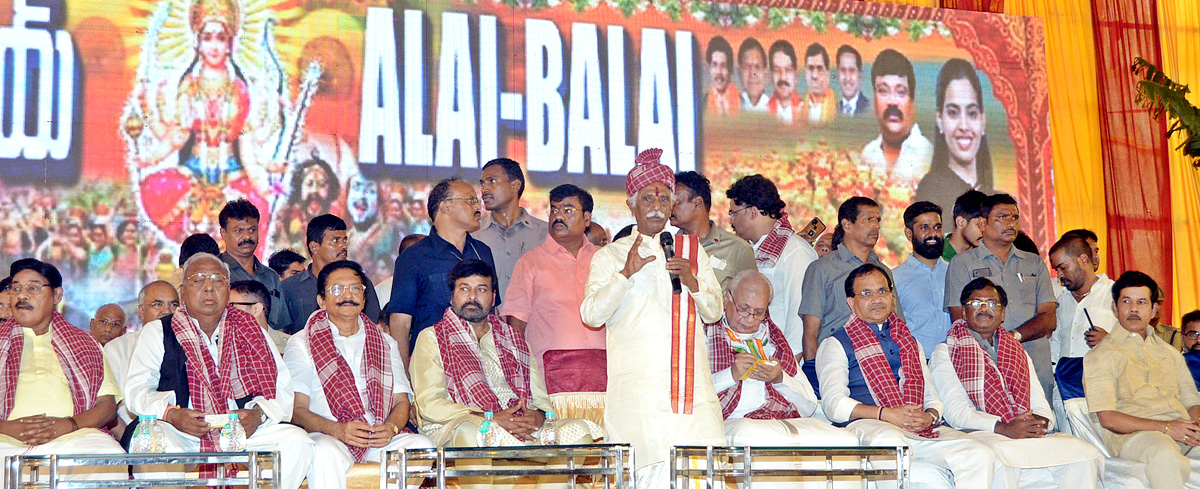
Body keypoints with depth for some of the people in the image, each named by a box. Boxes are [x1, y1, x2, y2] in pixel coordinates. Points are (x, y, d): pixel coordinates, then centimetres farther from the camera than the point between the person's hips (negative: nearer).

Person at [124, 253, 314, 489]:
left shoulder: (251, 332, 19)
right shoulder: (156, 332, 14)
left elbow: (282, 388, 9)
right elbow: (137, 390, 2)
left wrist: (259, 414, -13)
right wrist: (171, 414, -19)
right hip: (180, 435, -2)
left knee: (296, 442, -24)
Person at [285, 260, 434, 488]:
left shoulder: (385, 343, 22)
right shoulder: (302, 343, 10)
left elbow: (402, 401, 15)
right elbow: (297, 408, 0)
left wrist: (390, 428, -10)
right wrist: (338, 430, -19)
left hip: (381, 441, 3)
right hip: (325, 436, -3)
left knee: (421, 445, -27)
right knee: (326, 452, -38)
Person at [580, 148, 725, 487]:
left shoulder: (692, 249, 21)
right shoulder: (610, 256, 13)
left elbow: (714, 312, 16)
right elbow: (592, 315, 0)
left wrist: (691, 280, -2)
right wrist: (626, 274, -12)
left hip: (692, 384, 2)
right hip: (638, 382, -2)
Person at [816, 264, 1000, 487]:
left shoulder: (911, 343, 31)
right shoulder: (836, 344, 13)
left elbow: (932, 397, 27)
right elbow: (833, 404, -1)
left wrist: (931, 416, 1)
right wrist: (887, 414, -15)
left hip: (921, 428, 5)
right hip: (867, 426, -5)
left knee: (980, 455, -21)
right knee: (891, 442, -41)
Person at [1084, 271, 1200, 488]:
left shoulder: (1169, 352, 29)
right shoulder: (1100, 356, 8)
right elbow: (1108, 419, -4)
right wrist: (1165, 428, -15)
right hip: (1132, 435, -5)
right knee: (1165, 454, -40)